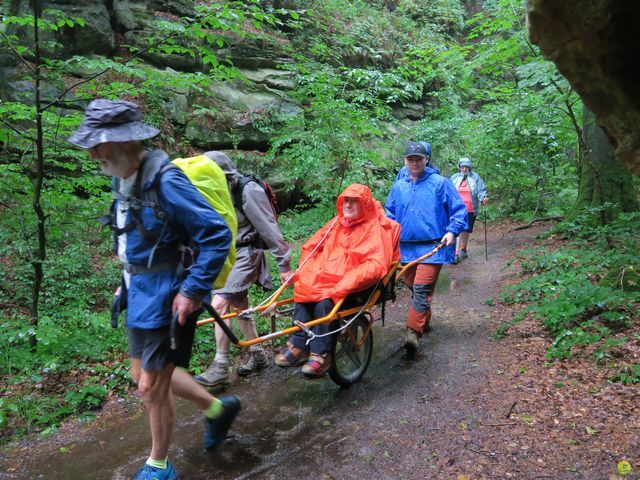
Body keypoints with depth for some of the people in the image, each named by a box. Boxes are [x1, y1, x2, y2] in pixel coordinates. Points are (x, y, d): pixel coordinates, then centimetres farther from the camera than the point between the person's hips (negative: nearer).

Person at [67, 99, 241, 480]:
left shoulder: (165, 182, -23)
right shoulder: (122, 180, 5)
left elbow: (217, 235, -24)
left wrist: (192, 292, -23)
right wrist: (127, 284, 18)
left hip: (166, 301, -9)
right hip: (141, 296, 9)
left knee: (152, 387, 5)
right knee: (146, 374, 22)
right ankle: (218, 407, 40)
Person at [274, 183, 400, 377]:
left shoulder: (375, 229, -5)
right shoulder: (337, 223, 14)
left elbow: (376, 265, -19)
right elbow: (310, 247, 19)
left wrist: (344, 286, -28)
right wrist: (306, 272, 2)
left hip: (353, 286, -6)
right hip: (324, 277, 6)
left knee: (324, 302, -31)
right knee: (303, 290, -20)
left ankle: (320, 354, -19)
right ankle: (298, 345, -14)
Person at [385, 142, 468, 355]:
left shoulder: (440, 183, -1)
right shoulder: (398, 186, 11)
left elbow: (459, 209, 1)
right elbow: (389, 212, 22)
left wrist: (452, 231, -12)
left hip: (432, 247, -5)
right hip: (405, 247, 5)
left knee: (422, 289, -14)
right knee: (413, 287, 16)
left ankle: (414, 332, -15)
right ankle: (423, 321, 37)